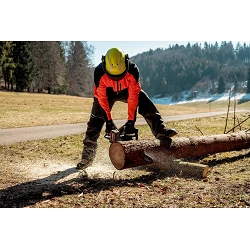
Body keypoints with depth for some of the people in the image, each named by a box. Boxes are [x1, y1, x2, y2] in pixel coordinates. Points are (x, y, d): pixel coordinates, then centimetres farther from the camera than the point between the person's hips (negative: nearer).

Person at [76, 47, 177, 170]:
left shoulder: (132, 70, -36)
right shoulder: (99, 72, -36)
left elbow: (133, 96, -33)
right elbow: (102, 98, -28)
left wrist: (131, 121, -34)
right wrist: (108, 121, -26)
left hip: (128, 90, 1)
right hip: (107, 93, -1)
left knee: (147, 105, -21)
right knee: (95, 121, -7)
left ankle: (161, 132, -19)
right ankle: (87, 157, 0)